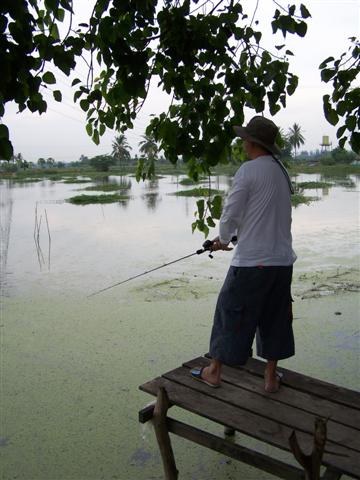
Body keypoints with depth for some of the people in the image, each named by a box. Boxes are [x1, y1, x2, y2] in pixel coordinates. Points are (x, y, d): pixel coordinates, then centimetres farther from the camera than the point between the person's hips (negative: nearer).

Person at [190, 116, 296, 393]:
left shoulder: (248, 171, -11)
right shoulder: (282, 171, 11)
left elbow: (231, 214, -11)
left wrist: (222, 240, 10)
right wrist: (232, 237, 21)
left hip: (251, 261, -6)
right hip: (283, 259, 7)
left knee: (231, 313, 6)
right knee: (275, 317, 14)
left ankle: (214, 372, 19)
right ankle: (271, 378, 23)